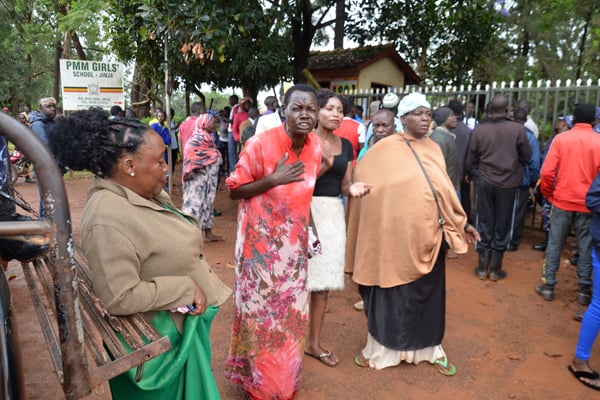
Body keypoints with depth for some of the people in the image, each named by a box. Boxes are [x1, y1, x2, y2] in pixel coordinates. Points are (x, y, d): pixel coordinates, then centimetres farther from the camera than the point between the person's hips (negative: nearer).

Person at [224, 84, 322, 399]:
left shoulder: (315, 146, -2)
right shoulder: (260, 144, -19)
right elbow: (234, 191, -12)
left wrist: (310, 232, 6)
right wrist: (273, 179, -25)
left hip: (295, 241, 5)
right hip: (261, 242, -5)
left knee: (291, 310, 17)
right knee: (261, 310, 7)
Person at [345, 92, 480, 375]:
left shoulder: (433, 149, 8)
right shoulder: (385, 149, -8)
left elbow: (444, 191, 12)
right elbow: (361, 180, -1)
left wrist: (461, 223, 11)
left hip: (428, 235, 5)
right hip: (395, 235, -4)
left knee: (427, 294, 16)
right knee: (390, 294, 8)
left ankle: (430, 349, 33)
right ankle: (380, 348, 26)